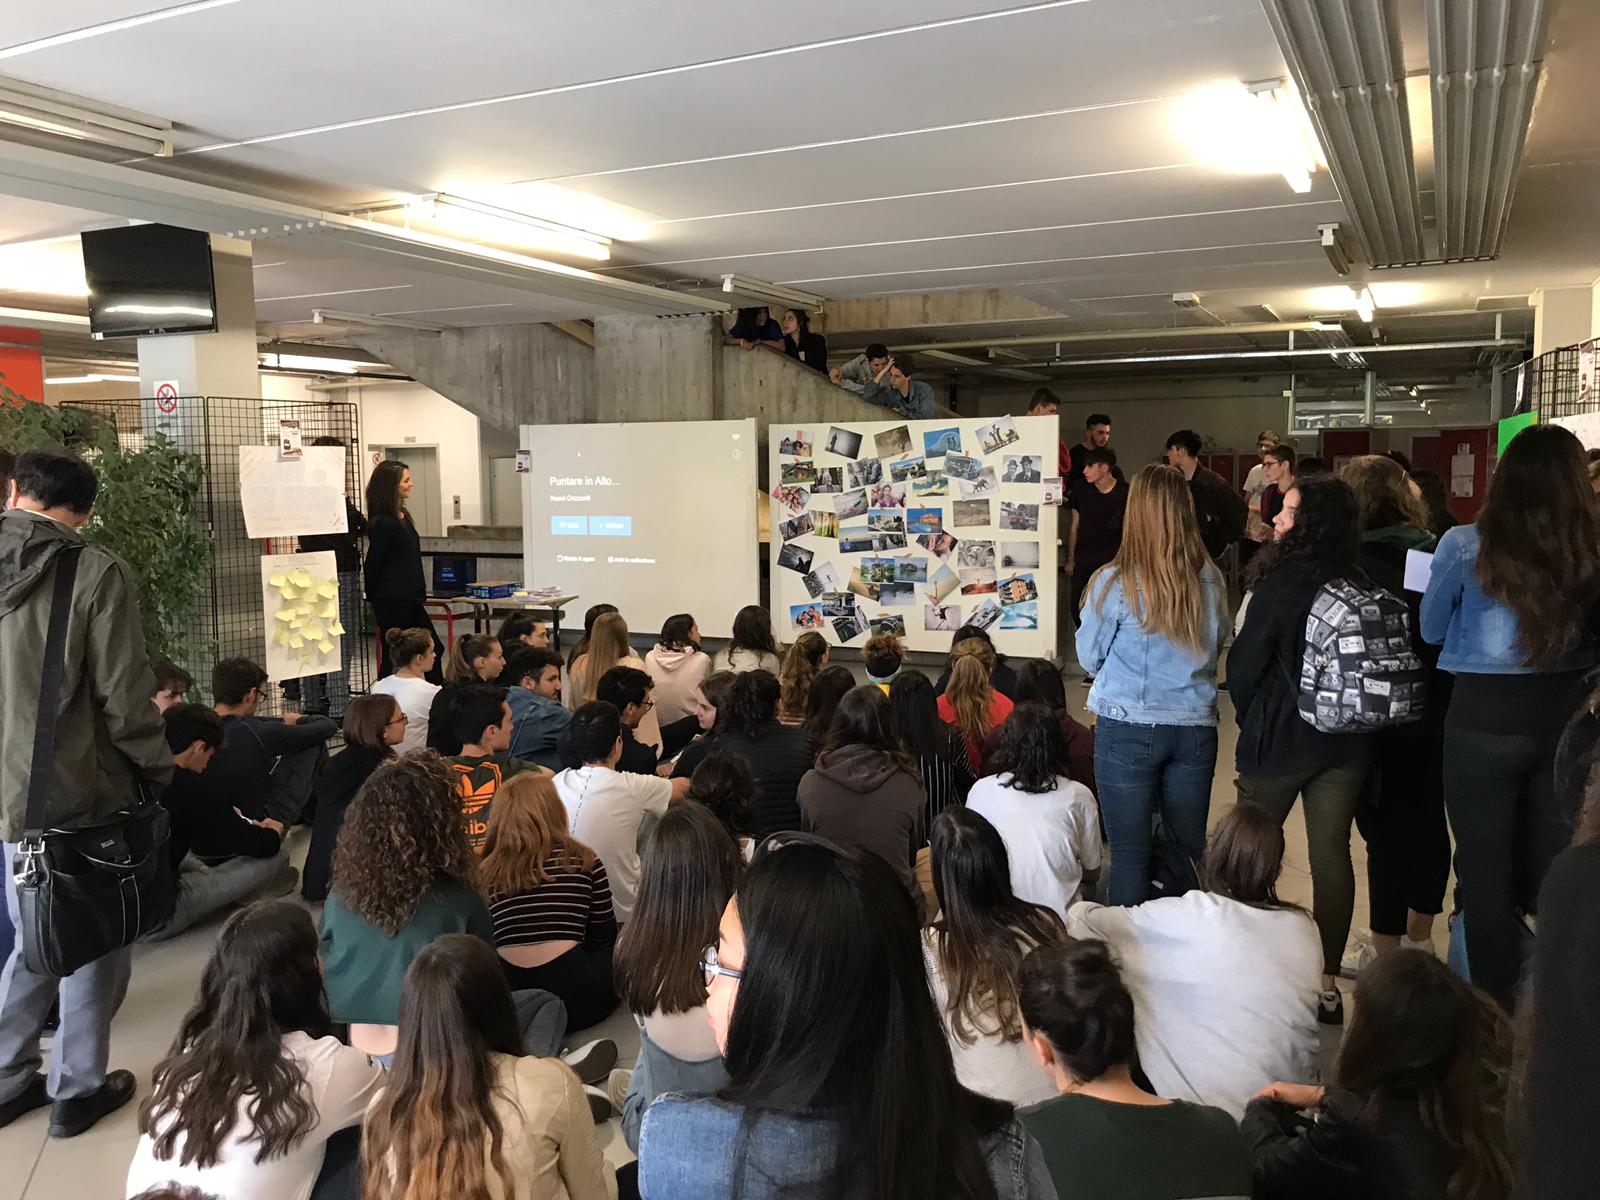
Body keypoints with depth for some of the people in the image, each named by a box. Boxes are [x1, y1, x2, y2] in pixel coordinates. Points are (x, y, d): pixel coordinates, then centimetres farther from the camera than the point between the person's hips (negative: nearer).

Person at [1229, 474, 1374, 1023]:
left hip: (1280, 737, -5)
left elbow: (1244, 664, -13)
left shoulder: (1282, 584, -18)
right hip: (1347, 743, 5)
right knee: (1332, 854, 10)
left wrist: (1251, 723, 5)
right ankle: (1327, 982, 18)